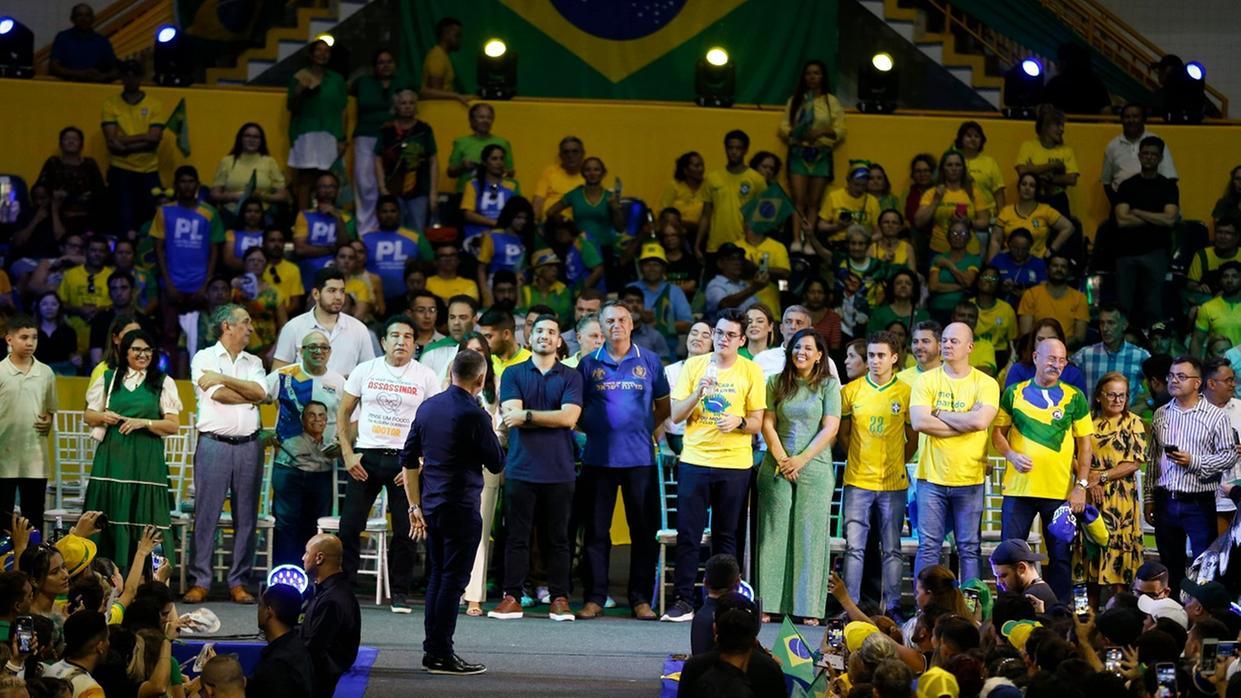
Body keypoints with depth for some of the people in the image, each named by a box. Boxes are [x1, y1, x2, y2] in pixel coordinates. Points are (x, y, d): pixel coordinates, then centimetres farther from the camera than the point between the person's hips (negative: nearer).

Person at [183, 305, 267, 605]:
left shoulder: (254, 362, 15)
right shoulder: (204, 358, 2)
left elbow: (261, 391, -4)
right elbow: (218, 395, -12)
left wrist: (223, 379, -8)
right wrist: (250, 396, 0)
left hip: (249, 445, 4)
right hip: (214, 443, -4)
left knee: (246, 517, 4)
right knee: (206, 514, -4)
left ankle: (239, 582, 10)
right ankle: (200, 582, 0)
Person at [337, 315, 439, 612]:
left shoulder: (425, 377, 2)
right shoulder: (365, 370, 5)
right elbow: (343, 413, 10)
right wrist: (348, 454, 0)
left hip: (405, 460, -1)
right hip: (365, 456, 1)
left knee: (405, 530, -1)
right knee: (349, 526, -1)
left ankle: (400, 593, 10)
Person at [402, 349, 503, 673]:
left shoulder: (428, 407, 8)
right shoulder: (474, 415, -14)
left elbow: (409, 459, 12)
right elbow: (496, 464, -7)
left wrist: (415, 505, 17)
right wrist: (491, 435, 10)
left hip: (431, 506, 7)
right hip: (461, 509, -7)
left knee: (437, 577, 14)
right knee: (453, 580, -2)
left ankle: (432, 650, 18)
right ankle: (442, 655, -1)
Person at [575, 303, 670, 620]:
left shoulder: (649, 361, 7)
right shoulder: (589, 363, 7)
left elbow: (663, 406, 13)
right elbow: (576, 409, 11)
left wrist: (648, 428, 0)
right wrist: (591, 428, -3)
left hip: (639, 456, 0)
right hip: (599, 458, 0)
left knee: (644, 530, 1)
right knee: (596, 530, 3)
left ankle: (641, 599, 8)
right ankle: (594, 598, 9)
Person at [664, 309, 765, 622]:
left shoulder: (751, 371, 3)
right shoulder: (693, 366, 5)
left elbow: (757, 423, 4)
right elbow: (676, 415, 2)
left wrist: (739, 422, -17)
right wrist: (698, 392, -14)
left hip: (735, 464, -1)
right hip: (694, 460, 1)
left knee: (726, 536, 4)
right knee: (687, 534, -3)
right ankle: (684, 602, 1)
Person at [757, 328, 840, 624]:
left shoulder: (828, 385, 4)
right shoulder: (776, 383, 9)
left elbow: (830, 428, -3)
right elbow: (767, 424, 4)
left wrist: (801, 460, -10)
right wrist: (782, 459, -6)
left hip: (814, 469, -2)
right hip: (777, 468, 2)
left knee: (810, 535, -2)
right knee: (774, 535, 1)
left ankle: (808, 608, -2)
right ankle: (769, 604, 3)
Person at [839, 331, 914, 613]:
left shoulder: (906, 393, 0)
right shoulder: (851, 391, 4)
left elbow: (913, 437, 8)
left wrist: (897, 463, 4)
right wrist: (857, 458, 7)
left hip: (893, 483, -1)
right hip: (858, 480, 1)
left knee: (891, 549, 4)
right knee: (854, 547, 0)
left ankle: (891, 607, 8)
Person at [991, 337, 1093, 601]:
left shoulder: (1074, 398, 6)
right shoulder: (1014, 393, 7)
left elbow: (1085, 443, 6)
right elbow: (998, 432, 11)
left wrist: (1081, 485, -2)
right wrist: (1011, 454, -10)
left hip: (1061, 491, 0)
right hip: (1018, 488, 0)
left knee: (1061, 556, 4)